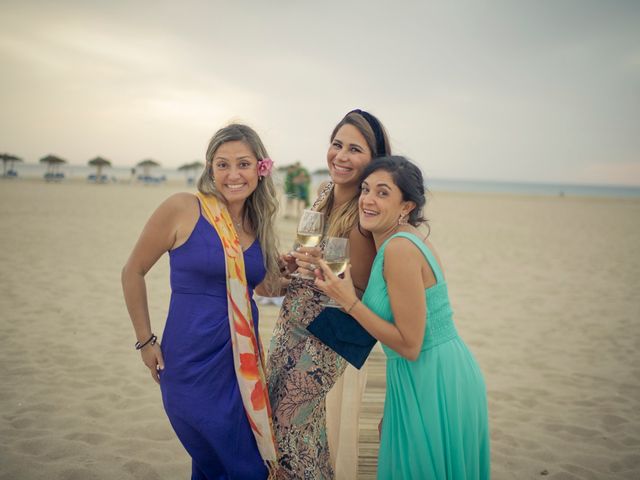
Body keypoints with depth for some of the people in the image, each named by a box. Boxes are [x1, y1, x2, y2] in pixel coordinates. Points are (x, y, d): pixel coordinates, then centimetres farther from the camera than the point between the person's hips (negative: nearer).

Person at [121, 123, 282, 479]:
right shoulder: (183, 209, -11)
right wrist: (146, 342, -2)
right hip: (193, 364, -5)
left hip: (243, 362, 5)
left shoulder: (257, 223, 5)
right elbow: (133, 272, -3)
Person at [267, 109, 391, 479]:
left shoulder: (366, 214, -23)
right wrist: (298, 261, -1)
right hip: (293, 319, 8)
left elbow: (364, 284, -17)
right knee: (275, 403, 18)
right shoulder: (327, 191, 0)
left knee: (291, 418, 4)